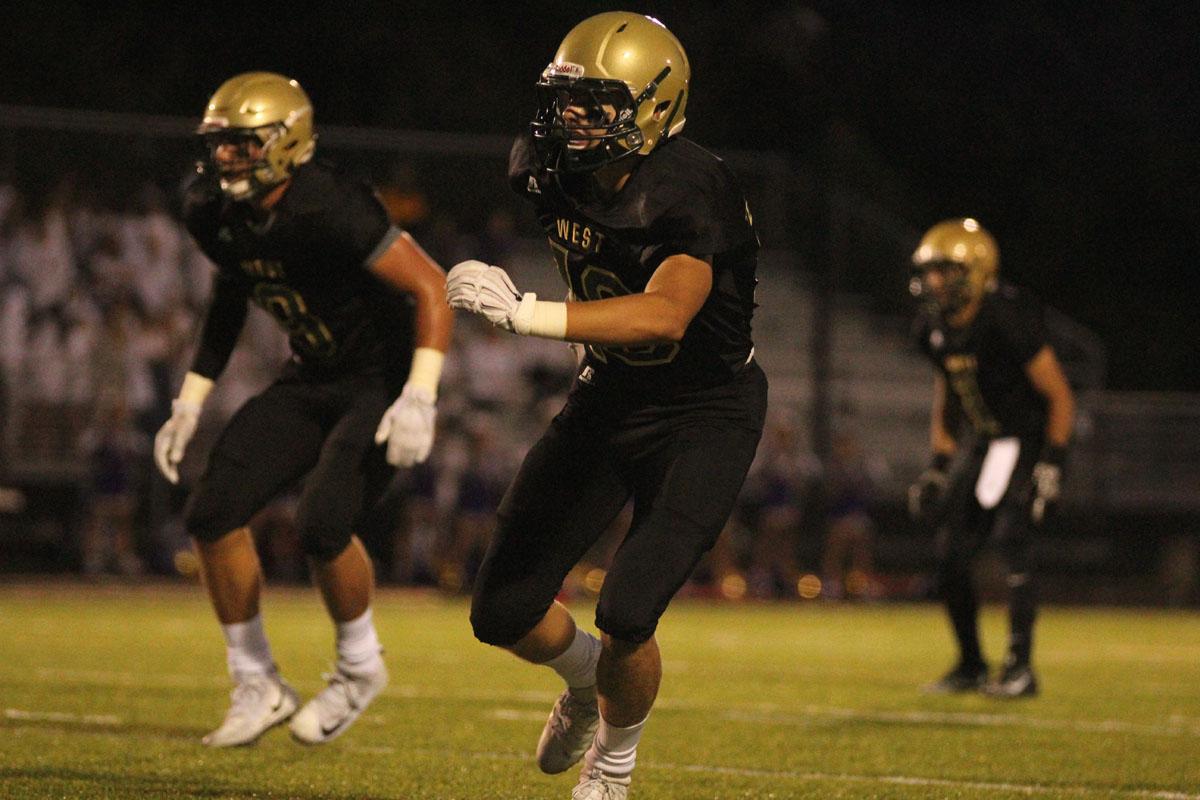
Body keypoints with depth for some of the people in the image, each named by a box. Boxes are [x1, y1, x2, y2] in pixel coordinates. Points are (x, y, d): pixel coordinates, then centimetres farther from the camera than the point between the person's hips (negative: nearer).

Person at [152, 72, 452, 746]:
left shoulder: (329, 211, -29)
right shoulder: (214, 213, -5)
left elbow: (431, 288, -25)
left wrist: (419, 400, -32)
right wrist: (190, 403, 13)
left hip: (383, 380, -8)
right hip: (311, 380, 8)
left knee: (323, 526, -23)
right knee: (214, 514, -5)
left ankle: (360, 670, 6)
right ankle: (258, 687, 10)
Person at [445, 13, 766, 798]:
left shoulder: (688, 194, -30)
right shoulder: (551, 171, -10)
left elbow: (666, 315, -47)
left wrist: (529, 314, -53)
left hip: (706, 416, -6)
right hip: (610, 398, 6)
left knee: (626, 617, -19)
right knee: (505, 613, 1)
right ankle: (587, 681, 37)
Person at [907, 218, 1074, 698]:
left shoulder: (1008, 321, -24)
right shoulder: (935, 329, -1)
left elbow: (1060, 398, -18)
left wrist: (1051, 465, -20)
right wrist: (939, 464, 13)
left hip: (1025, 441, -7)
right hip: (977, 444, 7)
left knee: (1011, 541, -21)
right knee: (951, 555, 2)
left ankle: (1020, 668, -17)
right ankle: (971, 666, 16)